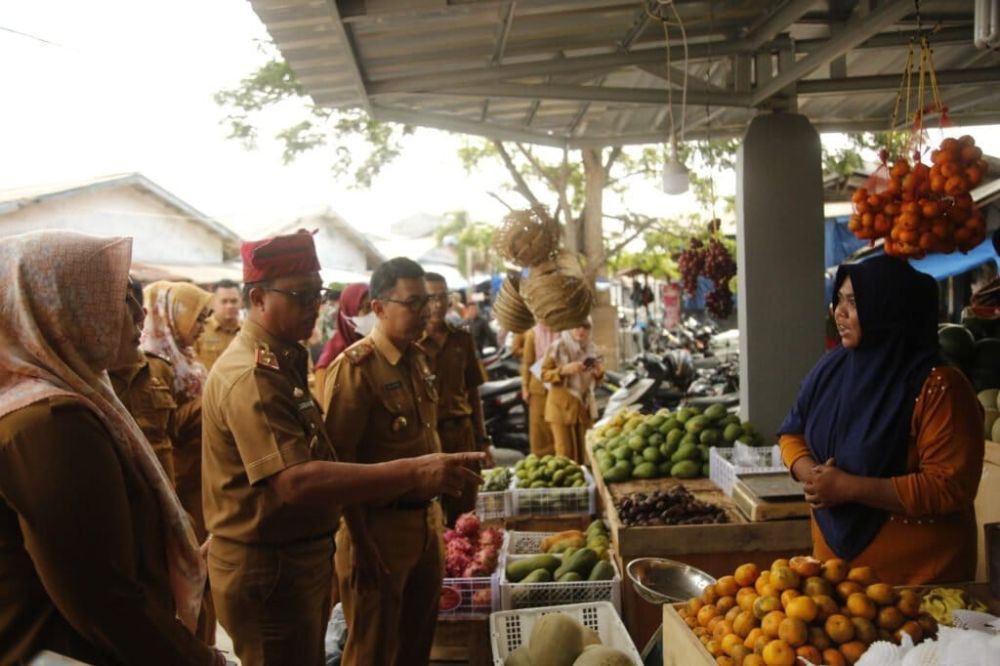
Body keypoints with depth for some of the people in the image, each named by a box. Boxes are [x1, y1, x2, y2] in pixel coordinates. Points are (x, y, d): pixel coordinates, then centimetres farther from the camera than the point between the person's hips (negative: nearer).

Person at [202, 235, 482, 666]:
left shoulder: (281, 362, 10)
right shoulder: (251, 376, -24)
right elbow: (297, 481, -36)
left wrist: (398, 483, 7)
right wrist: (411, 473, -39)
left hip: (299, 558, 10)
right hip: (269, 569, -10)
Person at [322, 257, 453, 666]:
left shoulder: (418, 359, 7)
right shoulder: (355, 367, -18)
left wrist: (434, 512, 15)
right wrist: (361, 545, -19)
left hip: (426, 518, 7)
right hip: (380, 525, -7)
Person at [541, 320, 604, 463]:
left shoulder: (591, 349, 8)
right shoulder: (557, 347, -8)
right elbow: (544, 374, -8)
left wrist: (599, 373, -5)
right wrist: (564, 370, -23)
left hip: (584, 404, 5)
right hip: (562, 405, -5)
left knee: (583, 451, 8)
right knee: (565, 451, -6)